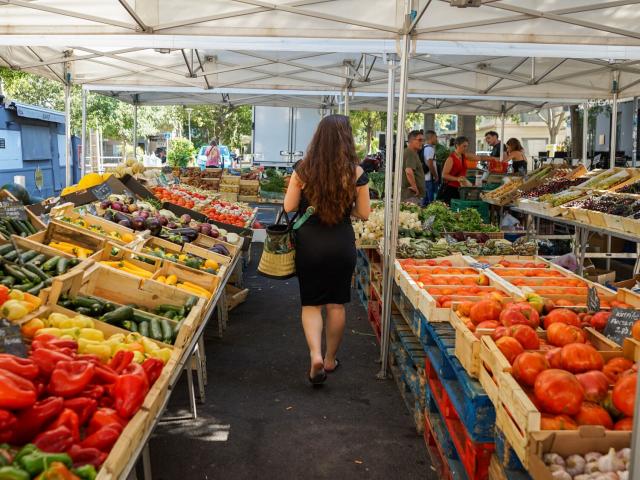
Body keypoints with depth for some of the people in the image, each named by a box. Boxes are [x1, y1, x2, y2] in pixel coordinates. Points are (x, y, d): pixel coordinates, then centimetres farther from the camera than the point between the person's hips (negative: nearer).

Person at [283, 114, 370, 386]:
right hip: (342, 244, 0)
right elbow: (363, 214, -4)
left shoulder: (303, 169, -9)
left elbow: (289, 207, -5)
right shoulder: (356, 172, -10)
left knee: (311, 304, 12)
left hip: (309, 243, 0)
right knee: (337, 304, 16)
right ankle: (330, 360, 28)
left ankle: (316, 355, -7)